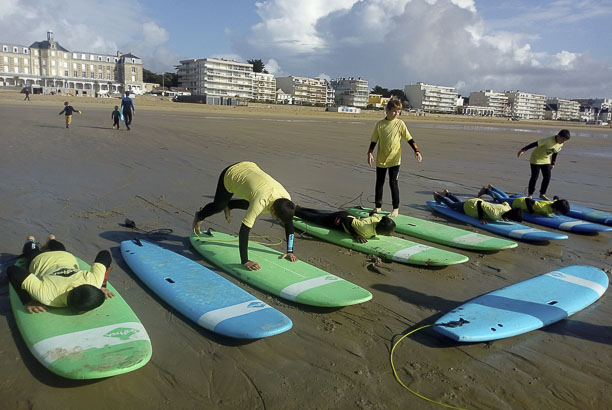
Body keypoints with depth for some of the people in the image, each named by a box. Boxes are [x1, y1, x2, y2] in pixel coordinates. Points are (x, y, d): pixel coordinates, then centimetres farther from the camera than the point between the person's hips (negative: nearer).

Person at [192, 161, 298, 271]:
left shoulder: (286, 199, -26)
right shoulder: (261, 201, -43)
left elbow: (289, 224, -13)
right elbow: (244, 230, -43)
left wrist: (290, 251, -14)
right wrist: (245, 261, -44)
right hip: (230, 174, -5)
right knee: (218, 206, 19)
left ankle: (228, 206, 50)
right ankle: (199, 216, 52)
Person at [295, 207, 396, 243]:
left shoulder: (379, 218, -21)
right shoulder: (366, 229, -42)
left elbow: (372, 213, 3)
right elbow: (346, 220, -37)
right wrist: (355, 235, -34)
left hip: (347, 215, 7)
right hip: (338, 221, -6)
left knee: (321, 213, 31)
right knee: (313, 217, 20)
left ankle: (299, 208, 55)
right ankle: (294, 211, 44)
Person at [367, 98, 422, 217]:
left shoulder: (400, 123, -3)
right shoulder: (380, 124, 0)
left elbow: (409, 139, -2)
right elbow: (374, 140, 4)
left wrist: (416, 151, -12)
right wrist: (370, 153, -6)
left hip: (394, 159, -2)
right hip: (380, 159, 2)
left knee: (393, 183, -1)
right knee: (379, 183, 10)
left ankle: (396, 208, 11)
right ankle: (378, 206, 24)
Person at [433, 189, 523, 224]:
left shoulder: (508, 208, -21)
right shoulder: (495, 213, -44)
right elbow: (479, 203, -41)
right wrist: (481, 218, -34)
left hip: (477, 202, 6)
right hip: (469, 206, -6)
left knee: (460, 203, 38)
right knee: (452, 205, 25)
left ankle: (447, 194, 60)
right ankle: (438, 195, 48)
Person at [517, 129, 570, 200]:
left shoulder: (561, 145, -6)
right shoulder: (549, 140, -29)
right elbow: (535, 144, -32)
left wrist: (552, 163, 16)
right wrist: (523, 150, -37)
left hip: (546, 160, 7)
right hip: (536, 159, -7)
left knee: (547, 176, 1)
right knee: (534, 177, -5)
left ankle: (542, 194, 14)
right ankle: (530, 194, 9)